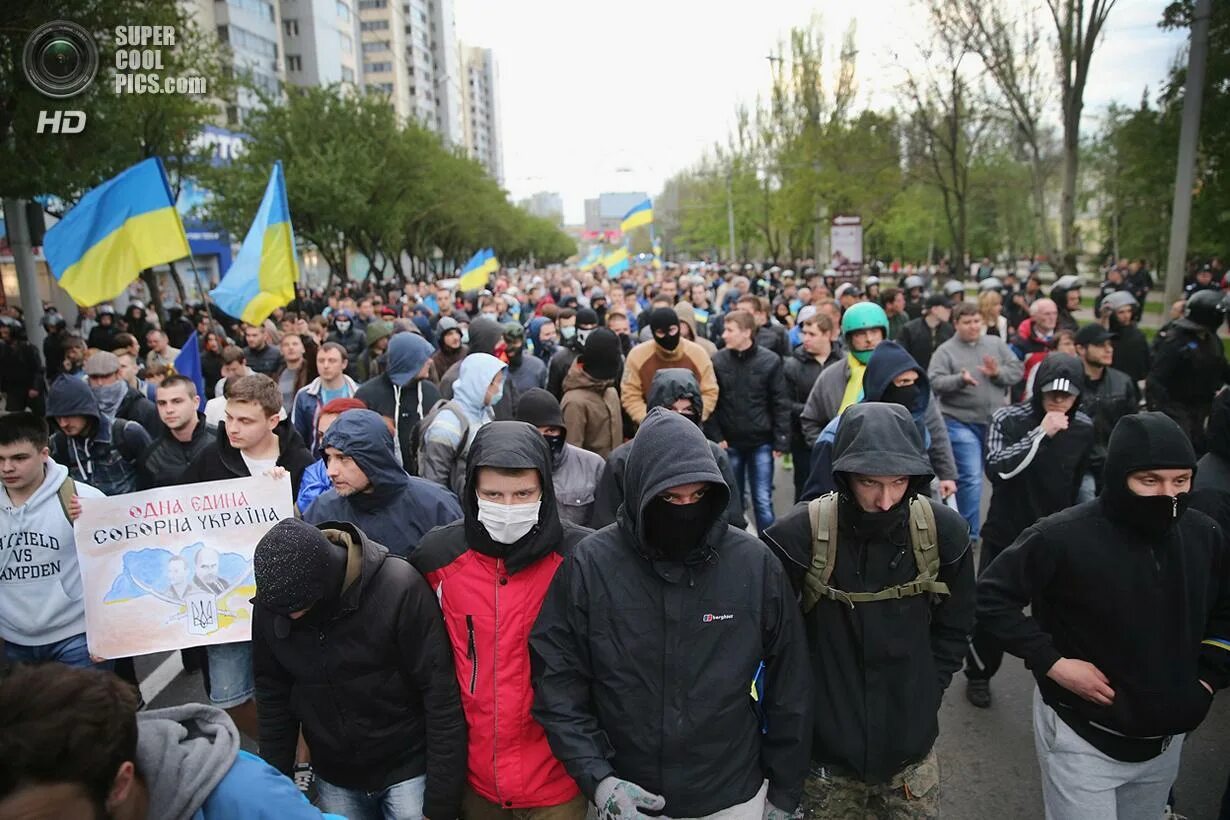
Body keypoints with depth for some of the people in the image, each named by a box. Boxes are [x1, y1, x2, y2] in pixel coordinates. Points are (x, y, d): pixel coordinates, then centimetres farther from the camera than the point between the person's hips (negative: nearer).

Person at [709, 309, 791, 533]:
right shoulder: (717, 361, -2)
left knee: (763, 501, 2)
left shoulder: (770, 361, -6)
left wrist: (780, 440, -7)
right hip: (730, 443, 2)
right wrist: (715, 436, -7)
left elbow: (780, 404, -3)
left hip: (761, 443, -2)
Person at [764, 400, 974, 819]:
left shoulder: (944, 532, -10)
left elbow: (952, 629, 5)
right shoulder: (799, 534, -21)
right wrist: (800, 705, -3)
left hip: (911, 749, 3)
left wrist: (923, 696, 3)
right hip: (825, 748, -2)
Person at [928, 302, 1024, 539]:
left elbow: (1017, 370, 5)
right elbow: (934, 382, -12)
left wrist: (998, 373, -13)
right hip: (962, 424, -5)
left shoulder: (997, 344, 10)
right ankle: (968, 534, 4)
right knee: (970, 478, -7)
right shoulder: (945, 350, -2)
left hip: (997, 422, 5)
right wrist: (960, 379, -27)